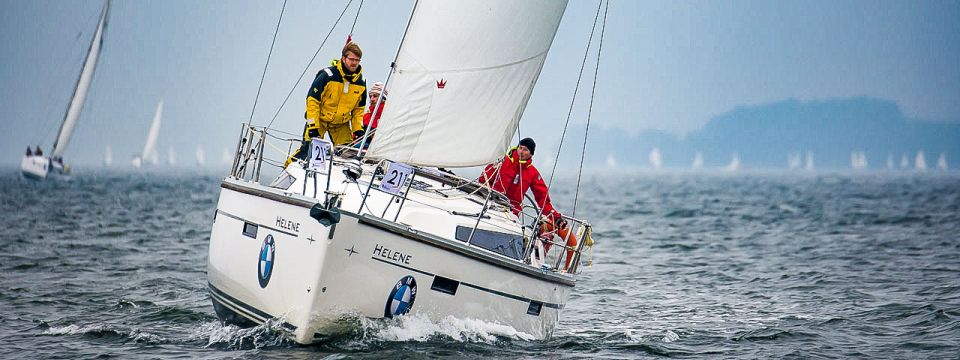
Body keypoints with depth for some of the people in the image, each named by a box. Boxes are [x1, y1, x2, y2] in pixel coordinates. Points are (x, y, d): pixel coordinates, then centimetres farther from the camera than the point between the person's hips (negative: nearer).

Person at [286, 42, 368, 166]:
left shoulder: (361, 83, -2)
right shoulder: (327, 75, -18)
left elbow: (359, 109, 11)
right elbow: (312, 100, -15)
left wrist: (358, 129, -1)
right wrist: (312, 125, -19)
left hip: (342, 124, 5)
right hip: (319, 119, -5)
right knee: (308, 149, -17)